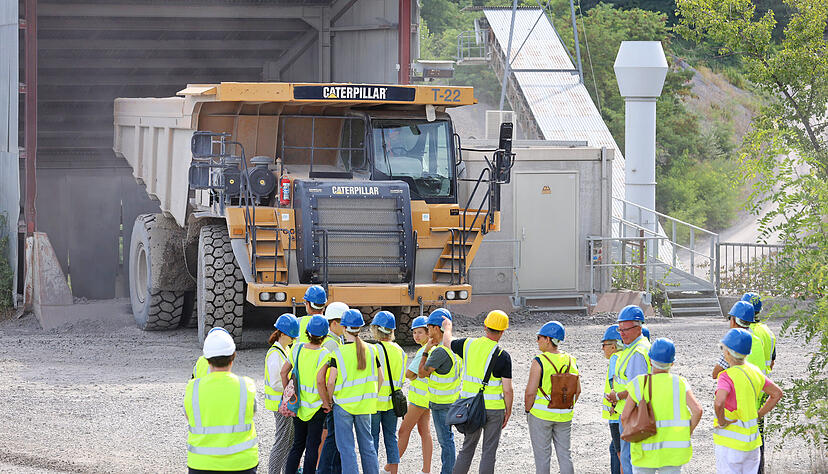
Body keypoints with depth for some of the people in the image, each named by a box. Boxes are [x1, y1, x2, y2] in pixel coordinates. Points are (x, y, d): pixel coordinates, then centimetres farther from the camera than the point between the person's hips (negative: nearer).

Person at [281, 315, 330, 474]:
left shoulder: (297, 349, -2)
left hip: (298, 405, 5)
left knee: (298, 444, 16)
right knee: (312, 446, 5)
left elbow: (284, 372, 3)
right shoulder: (323, 355, -17)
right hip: (315, 406, -5)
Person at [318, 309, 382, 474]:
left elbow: (331, 382, -16)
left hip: (343, 404, -4)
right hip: (365, 404, 4)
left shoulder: (338, 352, -13)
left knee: (346, 446, 2)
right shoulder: (370, 350, 0)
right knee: (367, 443, 15)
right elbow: (380, 378, 6)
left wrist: (329, 401, -1)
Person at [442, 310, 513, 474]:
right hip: (494, 407, -4)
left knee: (467, 448, 16)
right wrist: (508, 412, 2)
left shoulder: (469, 344, -3)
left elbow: (447, 343, 19)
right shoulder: (502, 356, -14)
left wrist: (447, 328, 40)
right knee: (489, 451, 3)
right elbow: (508, 390, -12)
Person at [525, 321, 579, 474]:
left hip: (541, 415, -5)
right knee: (564, 454, 11)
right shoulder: (571, 361, 3)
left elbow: (530, 392, -15)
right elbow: (577, 390, 8)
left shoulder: (539, 361, -14)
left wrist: (528, 410, -1)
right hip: (564, 418, 5)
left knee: (542, 455, 3)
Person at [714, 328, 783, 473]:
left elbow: (718, 403, -36)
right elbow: (777, 393, 13)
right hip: (752, 440, 7)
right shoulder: (754, 372, 3)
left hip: (730, 442, -7)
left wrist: (722, 421, -17)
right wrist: (757, 416, 12)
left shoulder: (727, 377, -19)